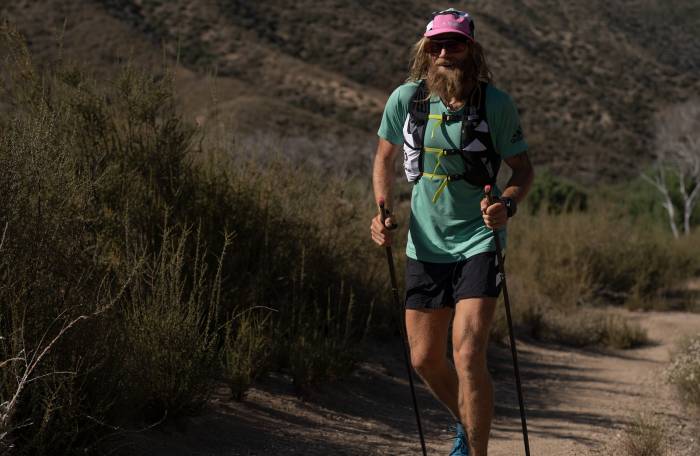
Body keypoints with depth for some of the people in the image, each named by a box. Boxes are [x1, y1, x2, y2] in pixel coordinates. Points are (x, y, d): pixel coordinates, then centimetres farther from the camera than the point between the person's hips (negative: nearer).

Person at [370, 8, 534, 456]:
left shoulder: (496, 104, -11)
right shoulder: (406, 99, -4)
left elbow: (524, 169, -1)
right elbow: (385, 157, 12)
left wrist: (507, 203, -21)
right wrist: (383, 213, -2)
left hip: (479, 241, -4)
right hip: (426, 245, 4)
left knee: (468, 356, -17)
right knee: (425, 359, 12)